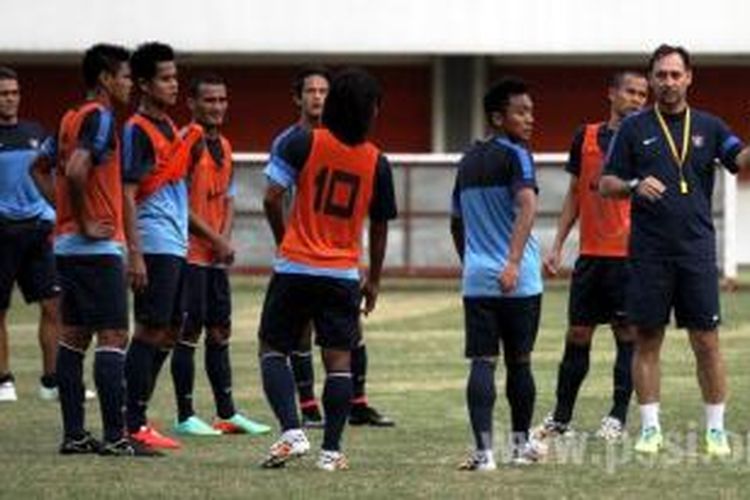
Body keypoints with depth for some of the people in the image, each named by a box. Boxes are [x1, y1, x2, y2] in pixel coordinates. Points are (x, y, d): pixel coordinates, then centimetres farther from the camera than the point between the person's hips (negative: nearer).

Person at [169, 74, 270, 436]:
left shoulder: (224, 146, 14)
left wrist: (226, 237, 1)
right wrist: (215, 239, -14)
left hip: (217, 256, 8)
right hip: (191, 253, -8)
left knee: (220, 331, 11)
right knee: (190, 331, -5)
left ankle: (226, 413, 16)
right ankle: (185, 416, 0)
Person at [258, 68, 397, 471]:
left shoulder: (304, 143, -5)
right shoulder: (376, 162, 1)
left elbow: (272, 198, -8)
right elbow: (379, 228, 10)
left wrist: (283, 239, 10)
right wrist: (374, 280, 22)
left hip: (295, 267, -1)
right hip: (343, 274, 1)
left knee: (273, 349, 9)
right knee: (339, 359, 5)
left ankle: (292, 432, -9)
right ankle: (331, 450, 0)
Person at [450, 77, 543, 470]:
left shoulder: (468, 161, 14)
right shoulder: (514, 156, -7)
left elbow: (457, 222, 25)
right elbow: (527, 205, -25)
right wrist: (514, 261, -32)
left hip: (476, 279, 4)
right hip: (519, 281, -4)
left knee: (482, 363, -3)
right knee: (519, 362, 10)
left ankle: (483, 450, -16)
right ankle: (520, 444, 23)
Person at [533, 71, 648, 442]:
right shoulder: (586, 137, 9)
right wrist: (558, 245, 12)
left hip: (630, 254, -4)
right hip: (591, 254, 4)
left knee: (627, 335, 0)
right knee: (577, 335, 8)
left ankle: (618, 417, 7)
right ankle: (561, 417, 17)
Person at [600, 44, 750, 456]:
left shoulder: (708, 127, 9)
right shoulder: (634, 128, 7)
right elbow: (606, 183, 6)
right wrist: (635, 185, -14)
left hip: (696, 249, 0)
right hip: (648, 251, 0)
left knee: (707, 341, -1)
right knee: (647, 340, 2)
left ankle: (716, 429, 6)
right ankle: (650, 427, 10)